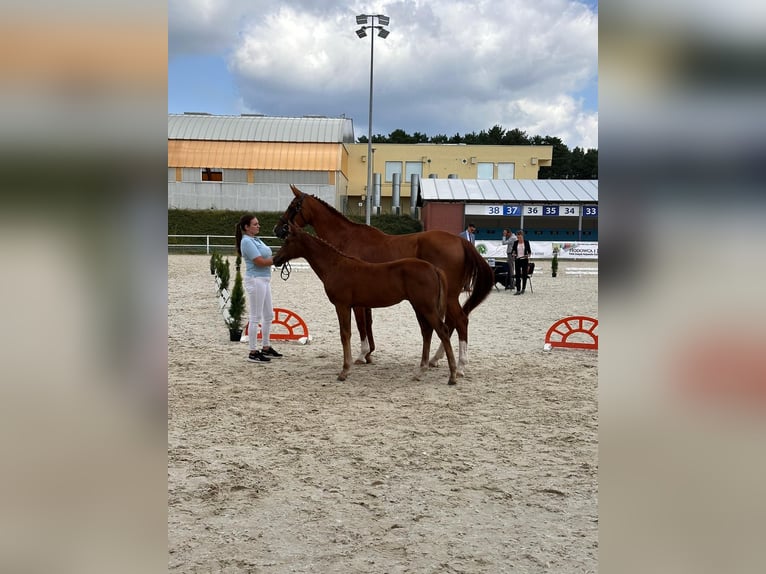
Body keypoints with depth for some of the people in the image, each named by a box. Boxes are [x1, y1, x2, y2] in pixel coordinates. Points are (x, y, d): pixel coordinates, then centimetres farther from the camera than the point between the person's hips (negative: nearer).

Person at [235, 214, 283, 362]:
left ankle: (266, 348, 26)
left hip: (265, 280, 10)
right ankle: (253, 353, 2)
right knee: (255, 317, -5)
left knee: (268, 316, 15)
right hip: (255, 280, -10)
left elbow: (267, 257, 15)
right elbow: (260, 261, -19)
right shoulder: (247, 241, -14)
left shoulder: (256, 239, 14)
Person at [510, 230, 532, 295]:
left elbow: (529, 251, 3)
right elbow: (512, 251, 3)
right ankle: (518, 290, -6)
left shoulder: (526, 242, -1)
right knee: (517, 275, -5)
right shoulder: (515, 243, 3)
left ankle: (523, 288, 23)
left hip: (524, 260, -1)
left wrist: (528, 255, -17)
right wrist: (512, 254, -18)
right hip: (517, 260, 1)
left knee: (524, 274, 6)